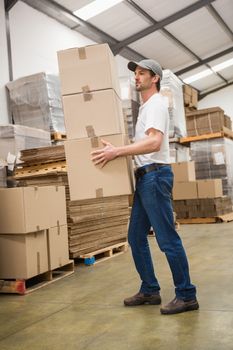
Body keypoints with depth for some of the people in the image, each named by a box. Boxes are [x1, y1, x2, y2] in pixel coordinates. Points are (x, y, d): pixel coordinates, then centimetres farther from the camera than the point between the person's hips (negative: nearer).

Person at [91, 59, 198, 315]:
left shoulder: (155, 104, -9)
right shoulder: (146, 107, 22)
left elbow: (154, 143, -25)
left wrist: (117, 152, -27)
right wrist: (118, 151, 28)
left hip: (155, 176, -11)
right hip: (144, 177, 11)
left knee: (167, 238, -6)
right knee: (136, 237, 13)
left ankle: (186, 296, 5)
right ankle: (150, 290, 22)